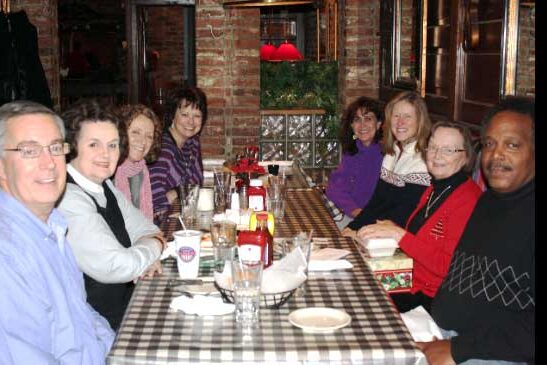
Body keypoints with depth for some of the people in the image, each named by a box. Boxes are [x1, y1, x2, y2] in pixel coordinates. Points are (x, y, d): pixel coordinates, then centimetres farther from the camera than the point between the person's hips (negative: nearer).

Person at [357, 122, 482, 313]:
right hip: (410, 283, 8)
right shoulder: (433, 189, 13)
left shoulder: (468, 199, -17)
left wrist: (399, 234, -21)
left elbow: (448, 267, -22)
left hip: (432, 298, -8)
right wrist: (390, 229, -3)